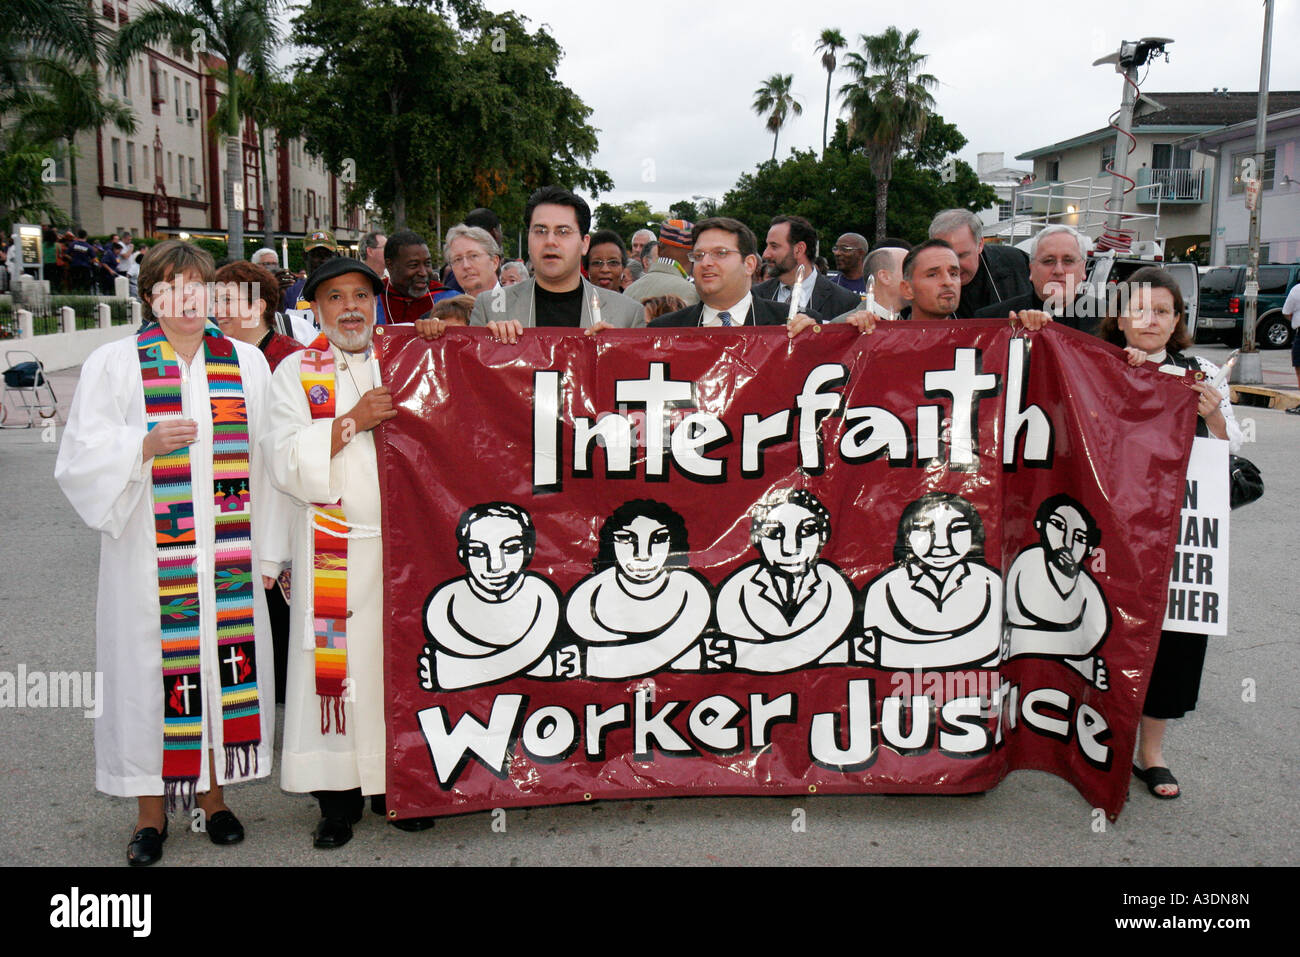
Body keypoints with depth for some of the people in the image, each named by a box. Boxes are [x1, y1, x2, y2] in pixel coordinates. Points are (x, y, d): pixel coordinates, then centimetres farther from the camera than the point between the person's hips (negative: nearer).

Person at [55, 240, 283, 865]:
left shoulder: (247, 362, 9)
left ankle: (212, 792, 23)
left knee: (225, 660, 5)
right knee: (152, 664, 2)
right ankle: (150, 808, 18)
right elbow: (83, 456, -2)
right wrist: (146, 445, -20)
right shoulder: (114, 363, 3)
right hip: (149, 553, -2)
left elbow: (265, 460, 9)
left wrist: (268, 549, 6)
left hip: (229, 552, 2)